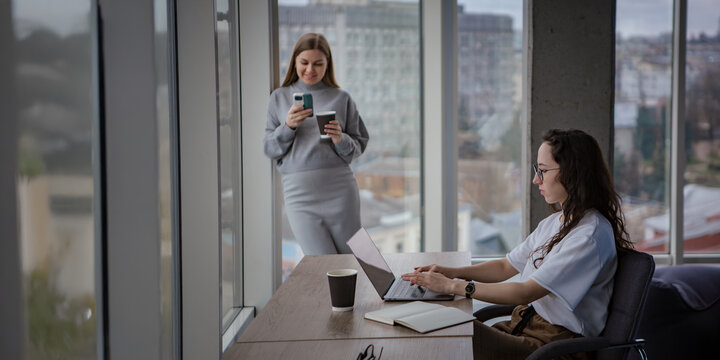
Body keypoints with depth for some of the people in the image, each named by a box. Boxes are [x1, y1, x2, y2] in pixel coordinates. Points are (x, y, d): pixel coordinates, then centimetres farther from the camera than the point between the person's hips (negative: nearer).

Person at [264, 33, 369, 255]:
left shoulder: (341, 98, 9)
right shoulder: (279, 98, 11)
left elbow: (359, 146, 9)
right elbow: (270, 149, 8)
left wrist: (340, 139, -11)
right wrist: (287, 127, -9)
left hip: (340, 189, 0)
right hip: (298, 192, 0)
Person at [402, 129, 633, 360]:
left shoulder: (591, 234, -17)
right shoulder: (554, 222, 13)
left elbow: (526, 293, -21)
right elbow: (505, 267, 20)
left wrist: (452, 286, -19)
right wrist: (453, 272, 3)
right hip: (524, 324, 8)